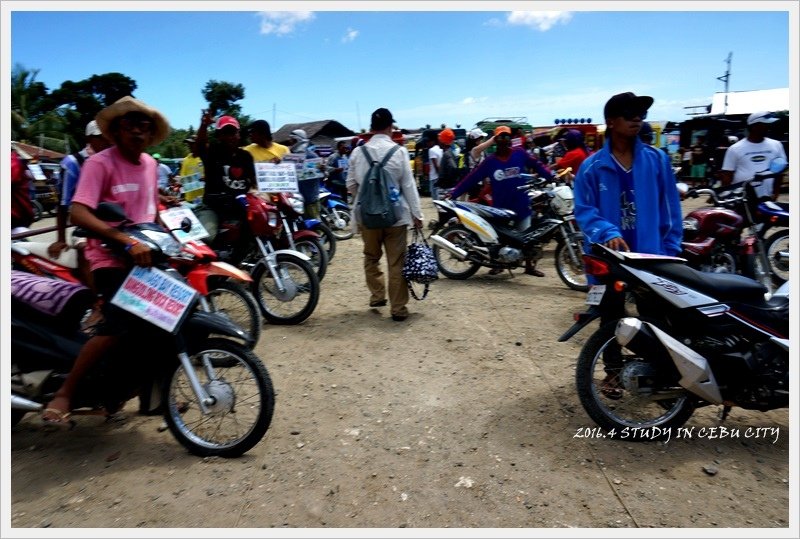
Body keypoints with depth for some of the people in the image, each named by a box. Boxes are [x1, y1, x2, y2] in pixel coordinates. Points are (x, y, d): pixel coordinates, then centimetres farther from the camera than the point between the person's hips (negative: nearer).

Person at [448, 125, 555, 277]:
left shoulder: (520, 153, 0)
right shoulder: (490, 161, -1)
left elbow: (537, 165, 6)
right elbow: (472, 178, -4)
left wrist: (551, 176, -9)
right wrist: (454, 193, -9)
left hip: (521, 205, 0)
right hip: (500, 207, 0)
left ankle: (530, 266, 23)